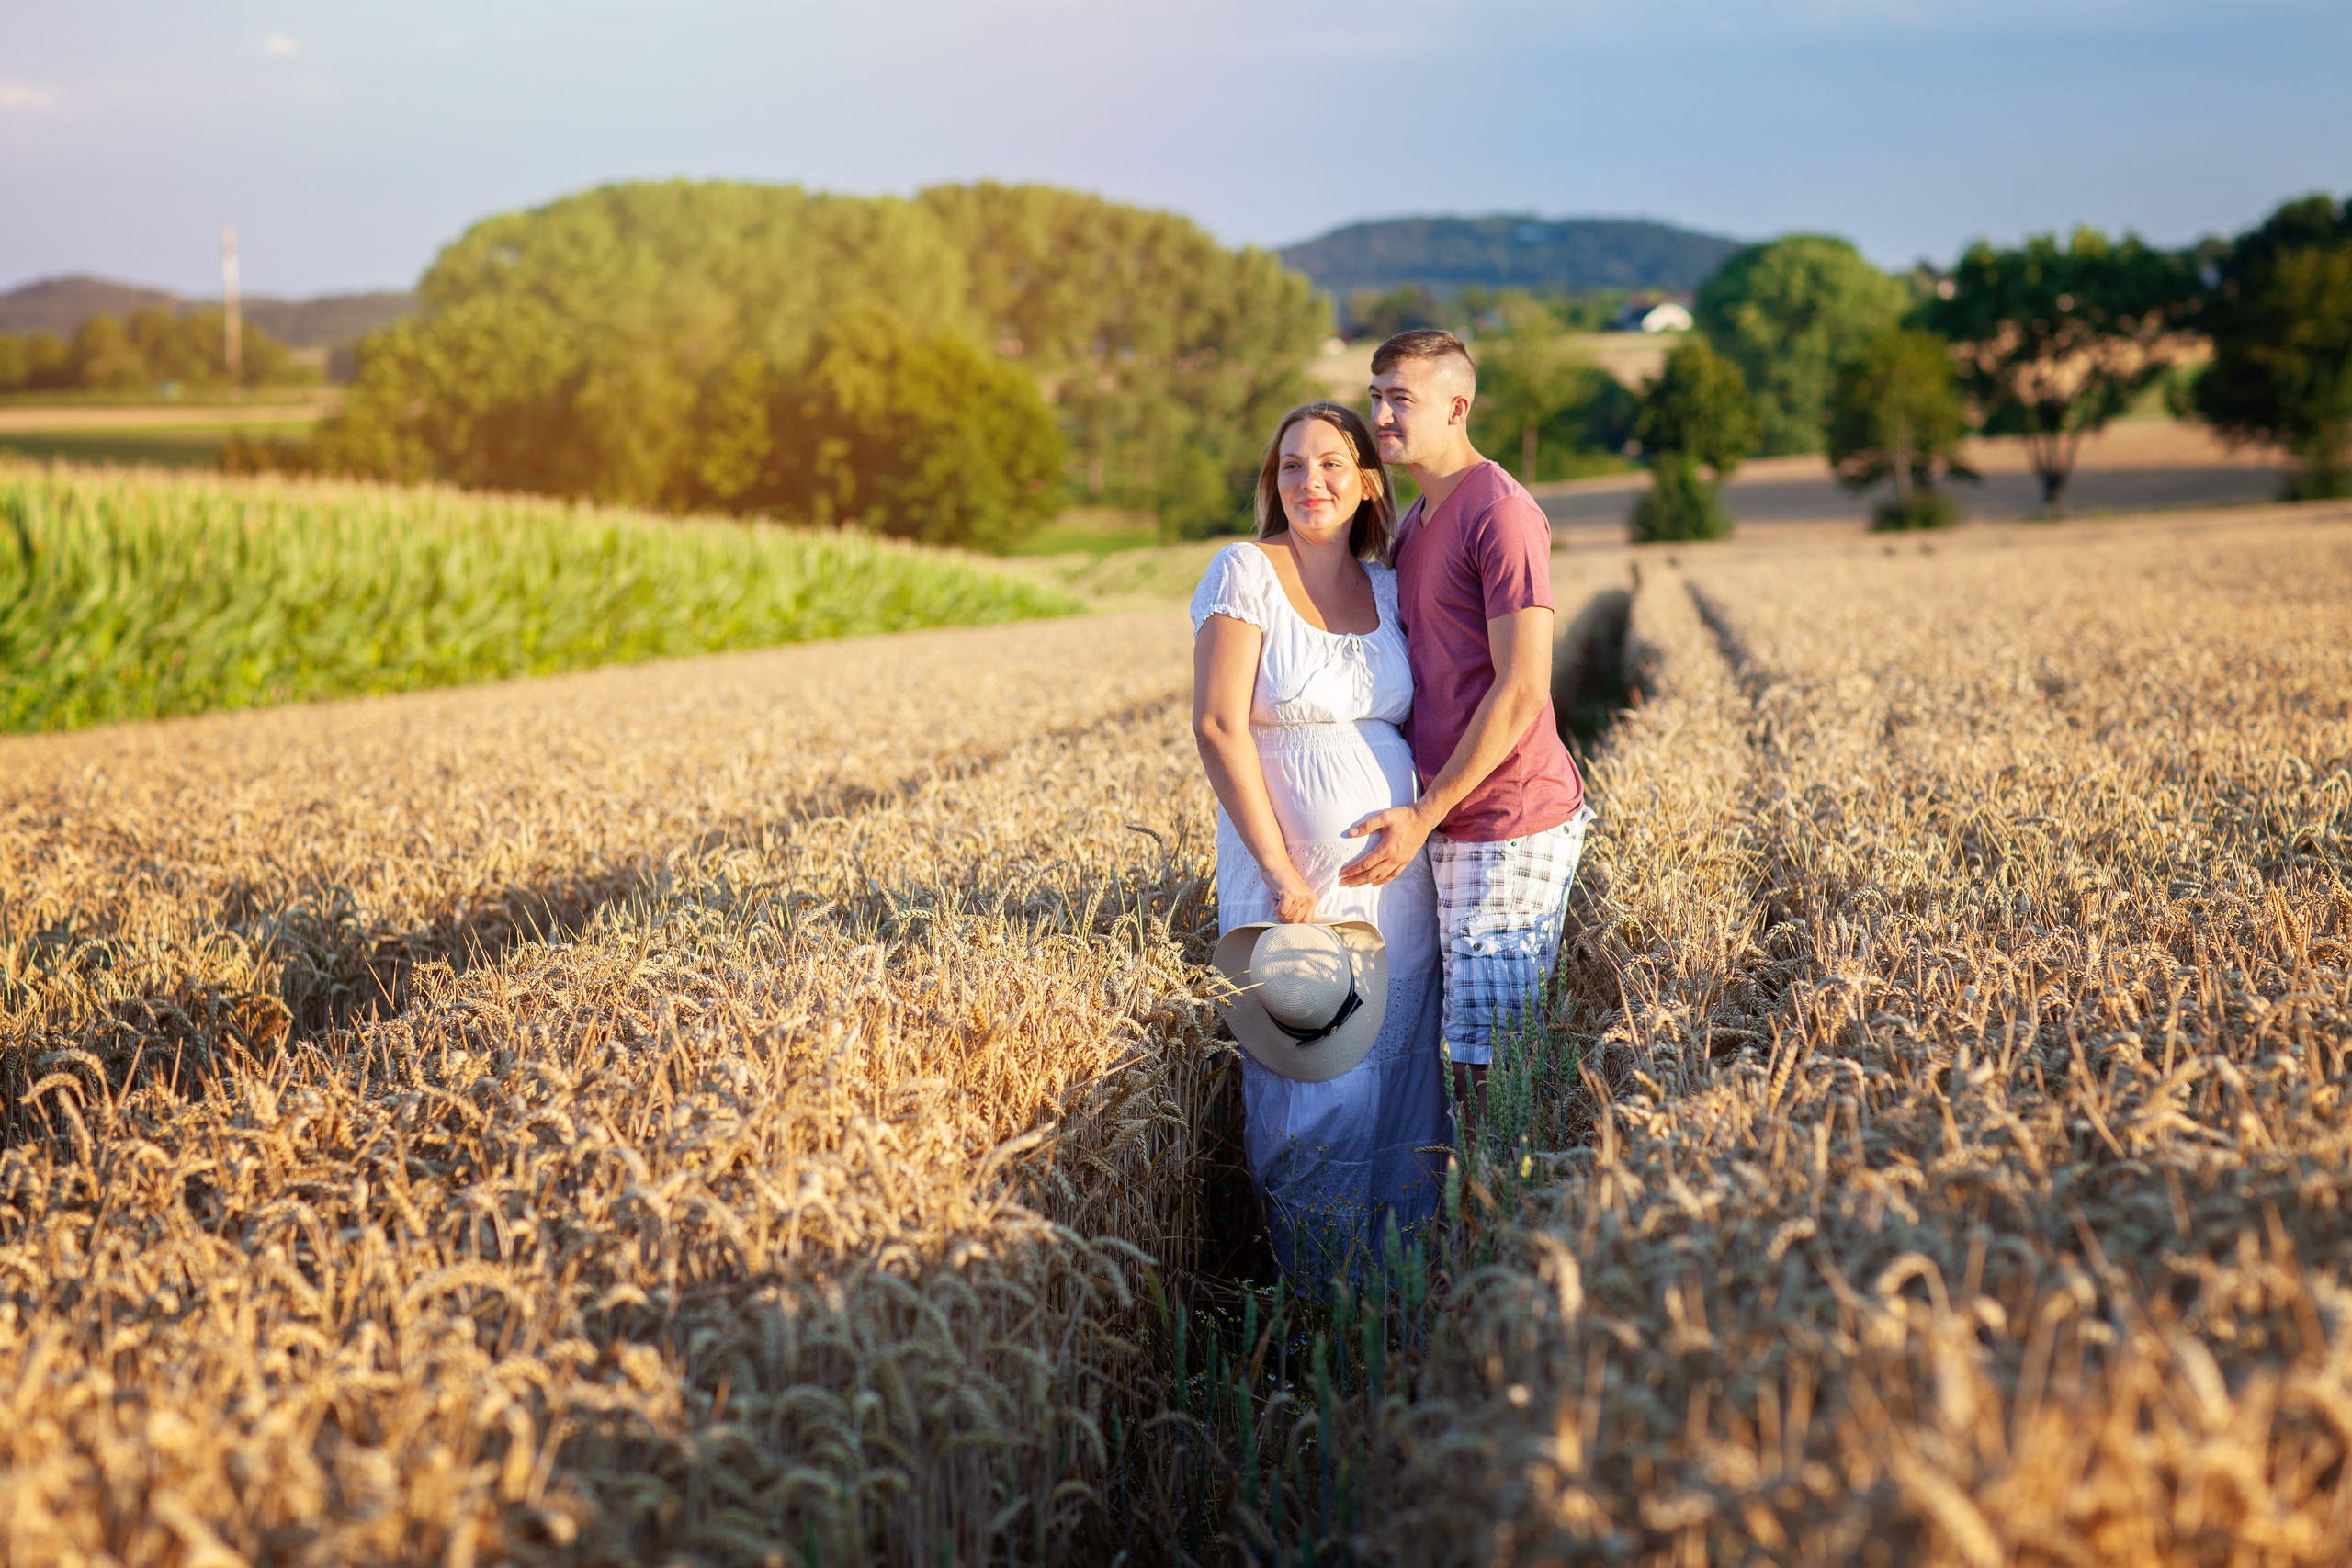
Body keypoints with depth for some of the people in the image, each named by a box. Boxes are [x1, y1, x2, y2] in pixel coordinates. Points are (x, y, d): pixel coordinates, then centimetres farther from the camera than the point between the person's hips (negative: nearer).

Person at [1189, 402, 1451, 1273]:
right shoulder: (1245, 573, -8)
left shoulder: (1387, 587, 9)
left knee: (1398, 1076, 10)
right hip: (1290, 879, -5)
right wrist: (1281, 873, -18)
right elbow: (1217, 727, -14)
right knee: (1316, 1090, -4)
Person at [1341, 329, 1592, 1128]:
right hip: (1455, 828, 9)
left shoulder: (1501, 515, -13)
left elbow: (1521, 692, -18)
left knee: (1492, 1056, -5)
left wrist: (1424, 815, -16)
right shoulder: (1417, 523, 17)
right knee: (1464, 1047, 11)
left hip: (1512, 828, -9)